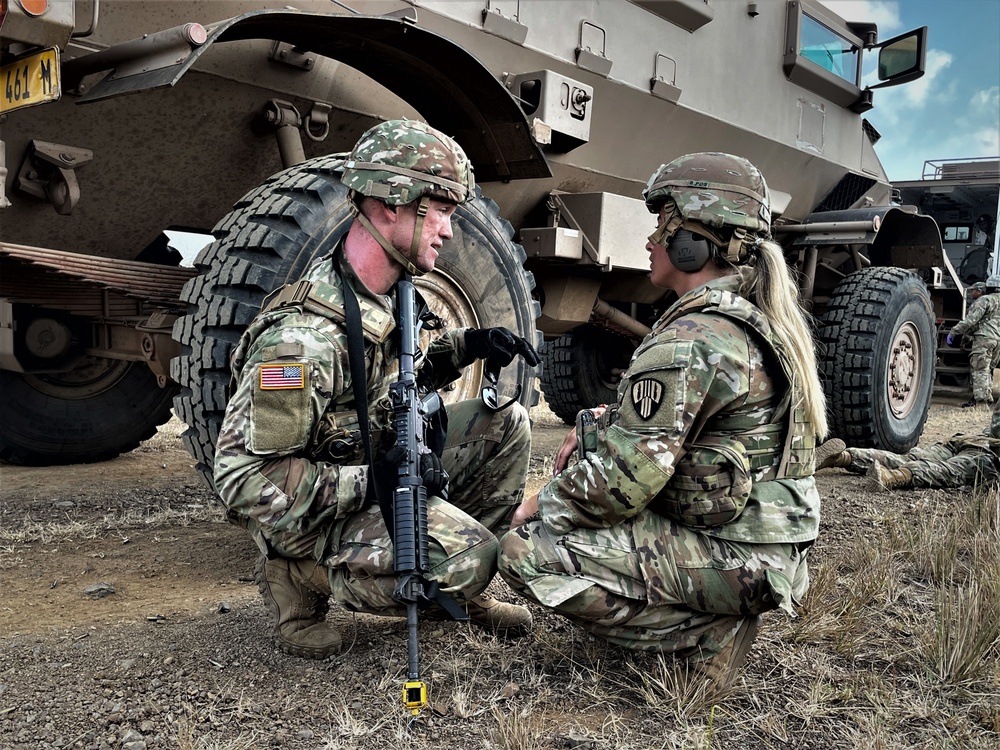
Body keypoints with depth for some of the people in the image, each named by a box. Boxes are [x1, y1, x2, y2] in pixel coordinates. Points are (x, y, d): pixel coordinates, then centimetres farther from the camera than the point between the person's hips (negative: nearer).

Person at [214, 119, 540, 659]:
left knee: (504, 422, -2)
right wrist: (372, 480, -29)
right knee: (469, 555, -26)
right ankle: (302, 576, -4)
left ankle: (460, 591, 10)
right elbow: (244, 478, -27)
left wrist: (465, 347, -2)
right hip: (312, 514, -8)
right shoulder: (305, 336, -30)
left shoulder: (392, 292, -3)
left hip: (376, 470, 9)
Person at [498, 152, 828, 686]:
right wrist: (603, 422, 5)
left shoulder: (689, 342, -22)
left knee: (525, 552, -14)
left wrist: (543, 502, -5)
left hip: (734, 561, -10)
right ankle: (711, 610, 12)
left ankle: (702, 636, -8)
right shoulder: (764, 319, 10)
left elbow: (621, 484, -23)